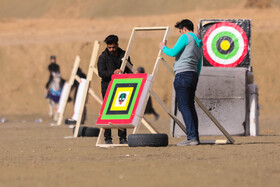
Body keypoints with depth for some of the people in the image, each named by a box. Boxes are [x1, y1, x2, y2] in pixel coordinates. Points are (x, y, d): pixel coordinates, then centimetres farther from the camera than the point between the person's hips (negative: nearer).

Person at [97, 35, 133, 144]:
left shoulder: (123, 55, 10)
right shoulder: (103, 57, 0)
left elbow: (129, 70, 18)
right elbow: (101, 73, -10)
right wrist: (113, 72, -24)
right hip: (107, 88, -2)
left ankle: (122, 138, 4)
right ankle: (107, 138, 2)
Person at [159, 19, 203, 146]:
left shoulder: (186, 37, -3)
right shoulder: (199, 44, 23)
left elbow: (173, 52, -10)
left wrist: (163, 47, 8)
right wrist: (195, 81, 29)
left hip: (183, 74, -9)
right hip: (193, 75, 9)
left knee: (184, 106, -11)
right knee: (190, 106, 11)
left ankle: (192, 137, -19)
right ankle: (195, 137, 8)